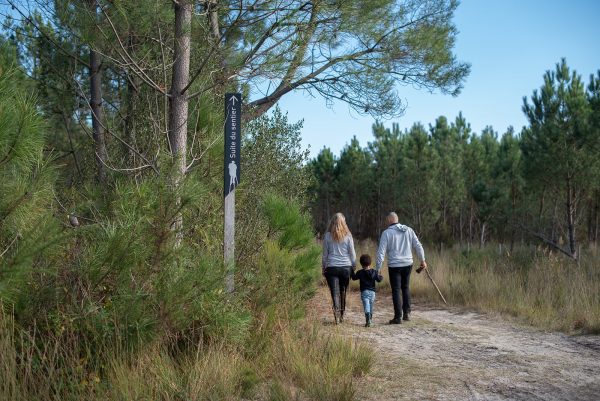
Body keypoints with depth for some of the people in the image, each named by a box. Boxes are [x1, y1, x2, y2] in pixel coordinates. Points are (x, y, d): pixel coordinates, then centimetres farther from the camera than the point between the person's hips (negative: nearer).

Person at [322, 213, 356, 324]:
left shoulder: (327, 236, -1)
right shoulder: (348, 236, 0)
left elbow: (325, 254, 3)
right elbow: (352, 254, 4)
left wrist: (323, 268, 12)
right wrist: (353, 266, 15)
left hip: (331, 267, -1)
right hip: (346, 267, 2)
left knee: (335, 293, -3)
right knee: (343, 292, 14)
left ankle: (337, 315, -19)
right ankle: (341, 316, 23)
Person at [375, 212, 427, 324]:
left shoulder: (387, 233, -7)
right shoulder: (408, 230, 5)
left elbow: (381, 252, -10)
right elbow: (418, 246, 7)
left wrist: (377, 268, -6)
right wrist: (422, 260, 17)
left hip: (394, 266, -4)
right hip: (408, 264, 4)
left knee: (396, 291, 3)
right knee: (405, 288, 20)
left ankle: (398, 317, 3)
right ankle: (407, 313, 18)